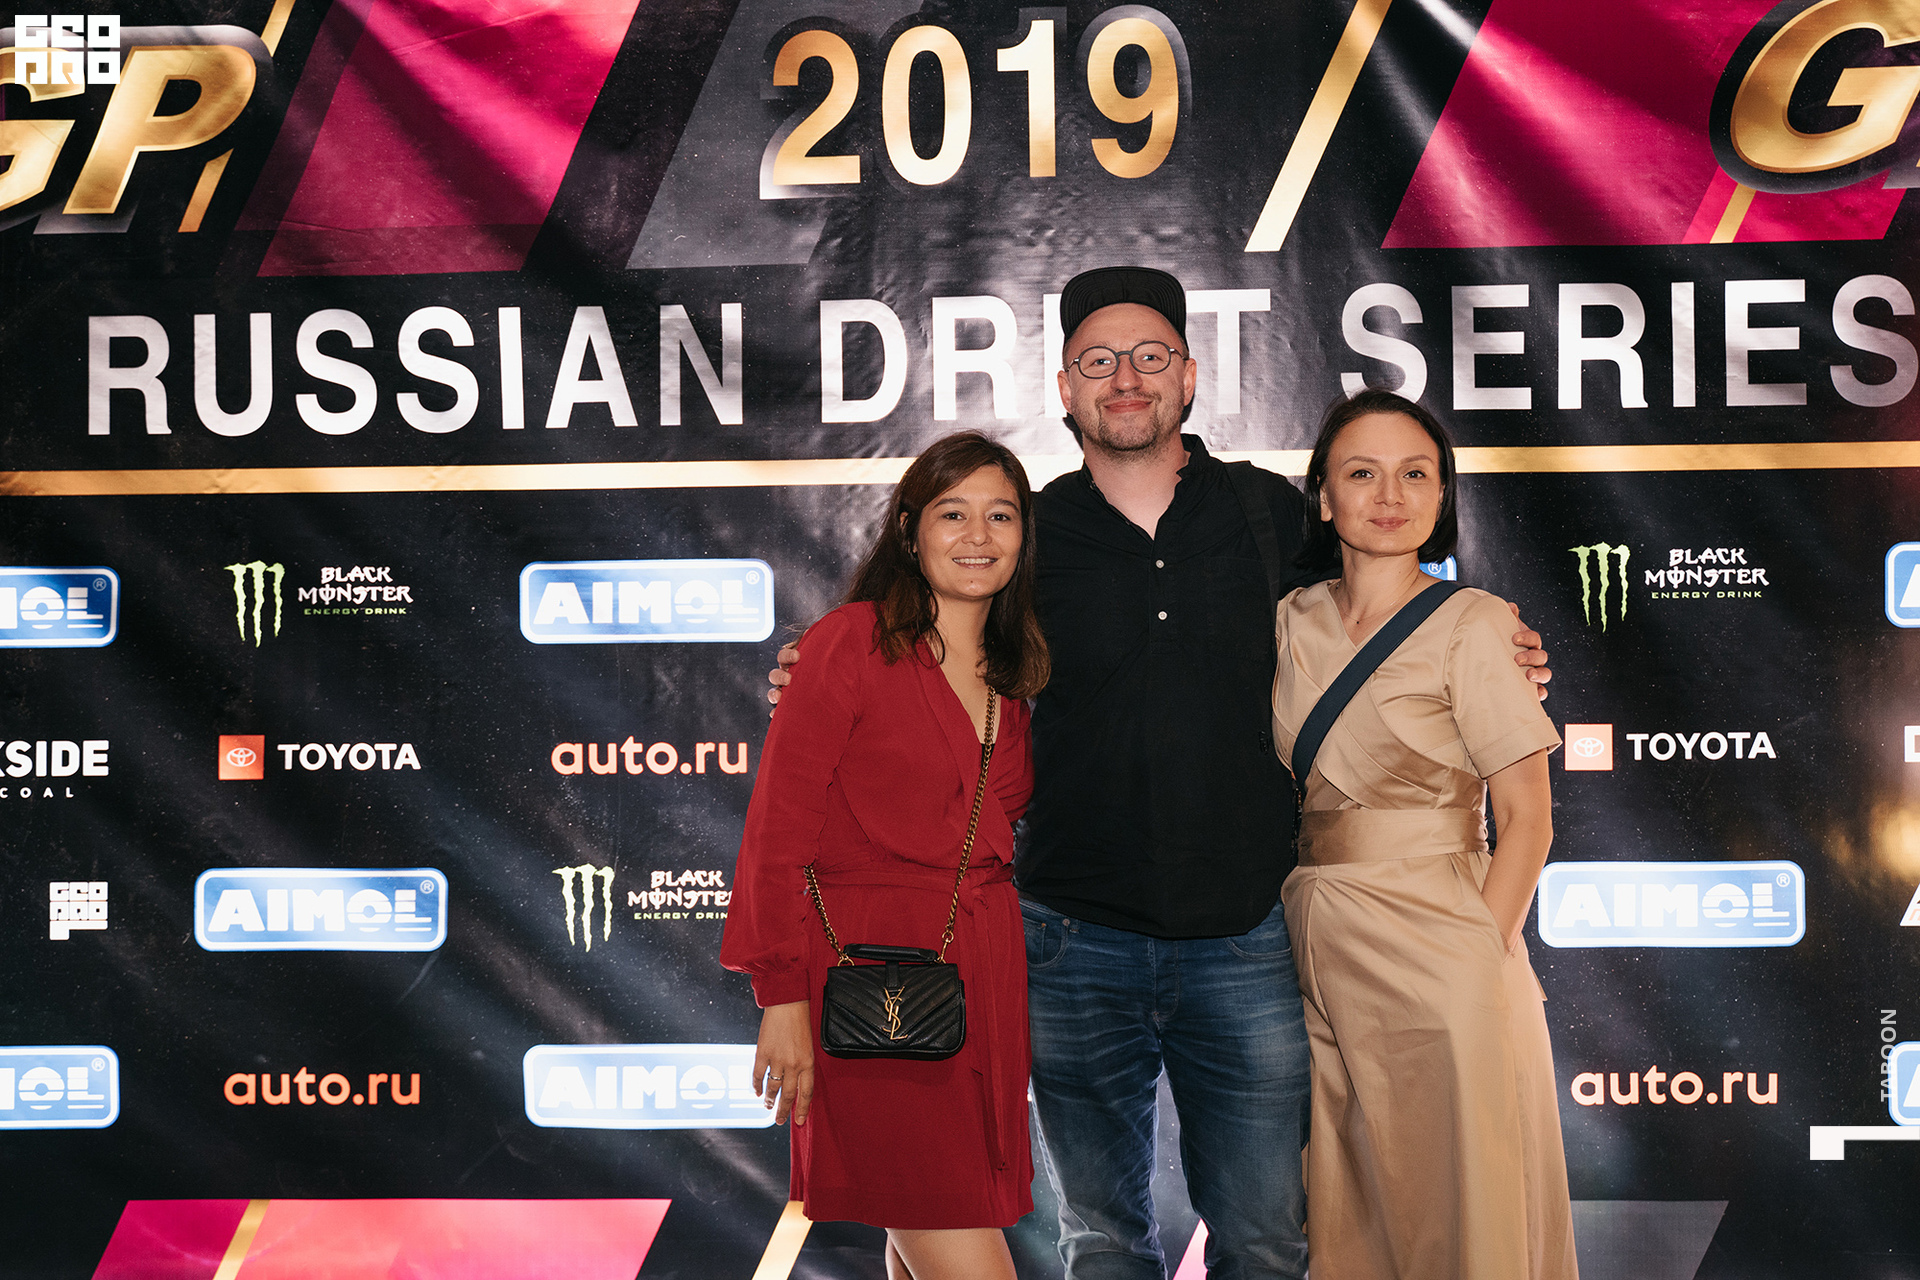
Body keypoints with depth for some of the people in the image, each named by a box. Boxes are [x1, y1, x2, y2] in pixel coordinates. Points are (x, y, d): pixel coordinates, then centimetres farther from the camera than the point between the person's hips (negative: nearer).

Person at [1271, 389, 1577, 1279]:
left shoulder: (1470, 624, -5)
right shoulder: (1294, 623, 8)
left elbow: (1526, 818, -7)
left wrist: (1480, 957, -14)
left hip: (1431, 943, -5)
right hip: (1316, 949, 5)